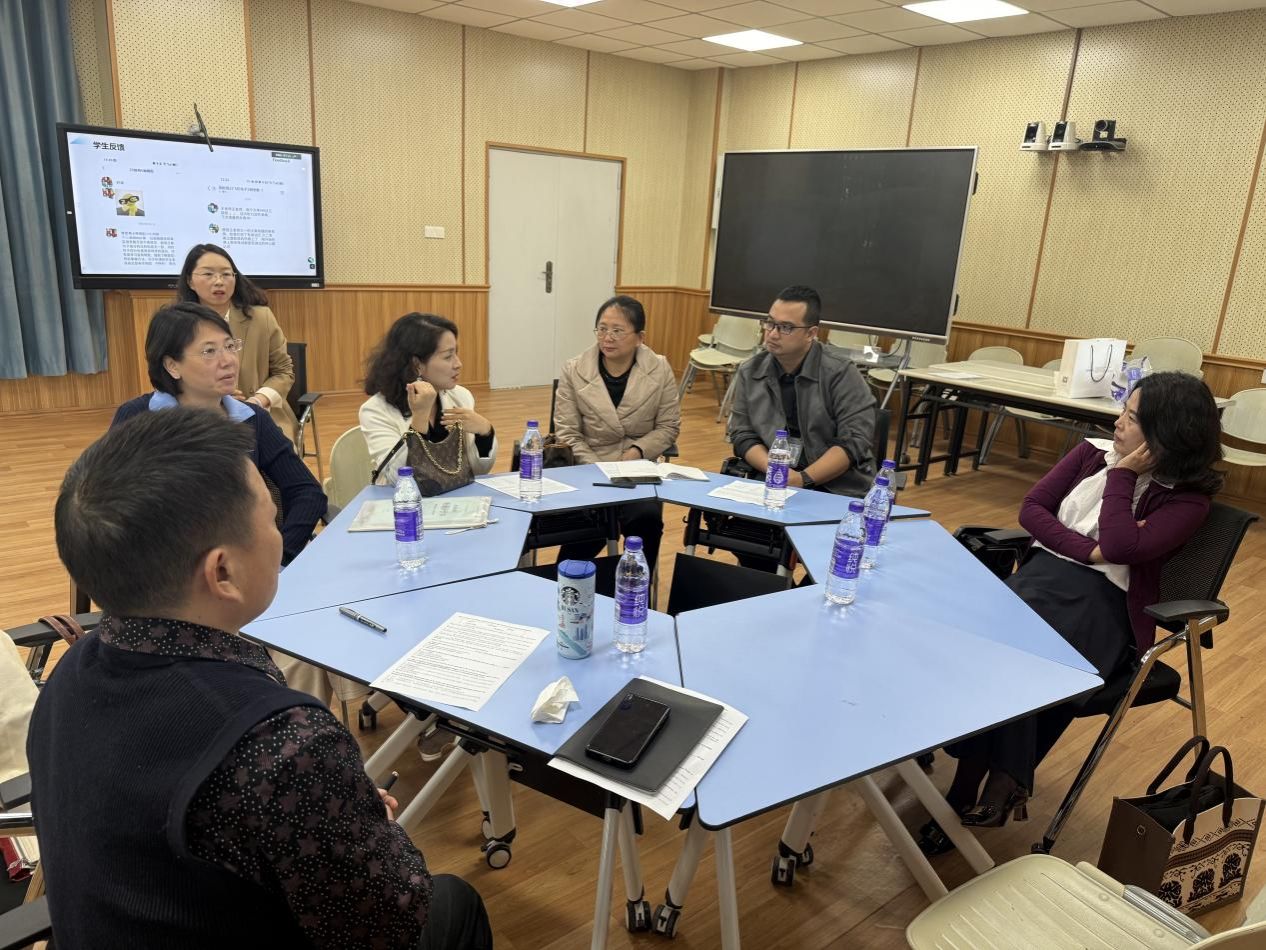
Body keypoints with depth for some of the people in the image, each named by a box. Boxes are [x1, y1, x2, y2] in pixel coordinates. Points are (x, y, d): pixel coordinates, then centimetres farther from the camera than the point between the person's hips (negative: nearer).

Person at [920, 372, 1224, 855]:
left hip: (1107, 601, -4)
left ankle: (969, 790, -20)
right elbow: (1032, 509, 7)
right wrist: (1088, 550, -7)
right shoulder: (1094, 452, 13)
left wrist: (1122, 475, -7)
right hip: (1047, 570, 4)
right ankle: (998, 782, -22)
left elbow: (1120, 549, -17)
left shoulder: (1187, 498, -1)